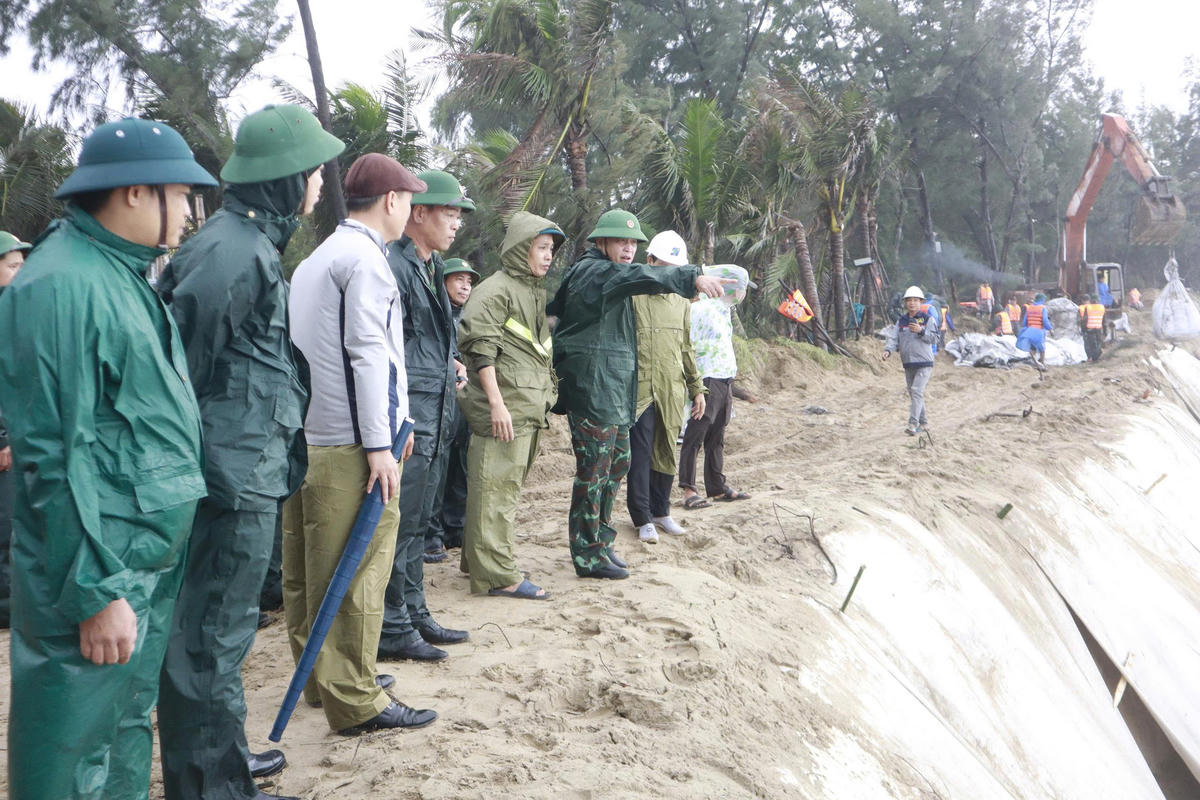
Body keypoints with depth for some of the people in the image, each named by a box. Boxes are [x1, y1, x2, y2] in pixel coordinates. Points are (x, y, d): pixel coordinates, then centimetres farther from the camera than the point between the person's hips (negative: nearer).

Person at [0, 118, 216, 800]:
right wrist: (97, 591, -21)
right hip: (102, 572, -10)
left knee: (130, 727, 20)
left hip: (156, 561, 10)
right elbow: (57, 455, -21)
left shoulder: (125, 276, 14)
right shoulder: (61, 285, -17)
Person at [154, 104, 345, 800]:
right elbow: (182, 362, -19)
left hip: (246, 472, 11)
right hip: (236, 474, -11)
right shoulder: (235, 252, -17)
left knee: (223, 624, 20)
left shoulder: (250, 244, 15)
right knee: (216, 630, 0)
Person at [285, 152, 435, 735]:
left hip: (304, 438, 10)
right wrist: (379, 444, -18)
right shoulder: (366, 258, -10)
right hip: (349, 444, -10)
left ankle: (320, 678, 25)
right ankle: (355, 702, -1)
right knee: (358, 572, -5)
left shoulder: (313, 261, 20)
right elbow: (368, 353, -17)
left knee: (308, 571, 14)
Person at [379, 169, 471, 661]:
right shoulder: (393, 265, -15)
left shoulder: (432, 268, 17)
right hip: (408, 417, -10)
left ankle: (415, 615, 27)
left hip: (437, 418, 10)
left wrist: (451, 363, 12)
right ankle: (392, 629, 7)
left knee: (417, 524, 17)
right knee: (400, 524, -2)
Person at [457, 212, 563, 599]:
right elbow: (480, 348, -16)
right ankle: (497, 574, -6)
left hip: (530, 408, 10)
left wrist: (545, 398, 24)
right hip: (504, 405, -10)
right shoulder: (497, 289, -8)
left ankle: (479, 561, 24)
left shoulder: (535, 292, 22)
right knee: (496, 488, -8)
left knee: (509, 486, 14)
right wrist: (497, 404, -22)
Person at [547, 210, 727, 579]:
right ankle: (588, 555, -2)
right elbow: (640, 277, -31)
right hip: (592, 386, -11)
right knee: (593, 470, -7)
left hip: (614, 391, 11)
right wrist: (691, 278, -44)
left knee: (618, 462, 18)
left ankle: (601, 539, 28)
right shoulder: (593, 271, -11)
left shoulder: (607, 276, 21)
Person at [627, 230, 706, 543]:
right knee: (640, 455, -2)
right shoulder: (631, 296, -5)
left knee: (666, 454, 11)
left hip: (672, 392, 5)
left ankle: (661, 511, 24)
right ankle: (643, 518, 8)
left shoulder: (681, 302, 14)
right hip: (639, 390, -5)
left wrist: (697, 387, 18)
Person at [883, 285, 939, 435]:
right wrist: (888, 350, -16)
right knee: (913, 394, 10)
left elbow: (934, 338, -7)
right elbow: (894, 339, 3)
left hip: (924, 363, -5)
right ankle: (924, 422, 23)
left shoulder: (927, 318, 0)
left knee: (917, 391, -17)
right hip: (908, 364, 5)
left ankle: (913, 424, -22)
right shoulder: (901, 321, 11)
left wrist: (921, 331, -23)